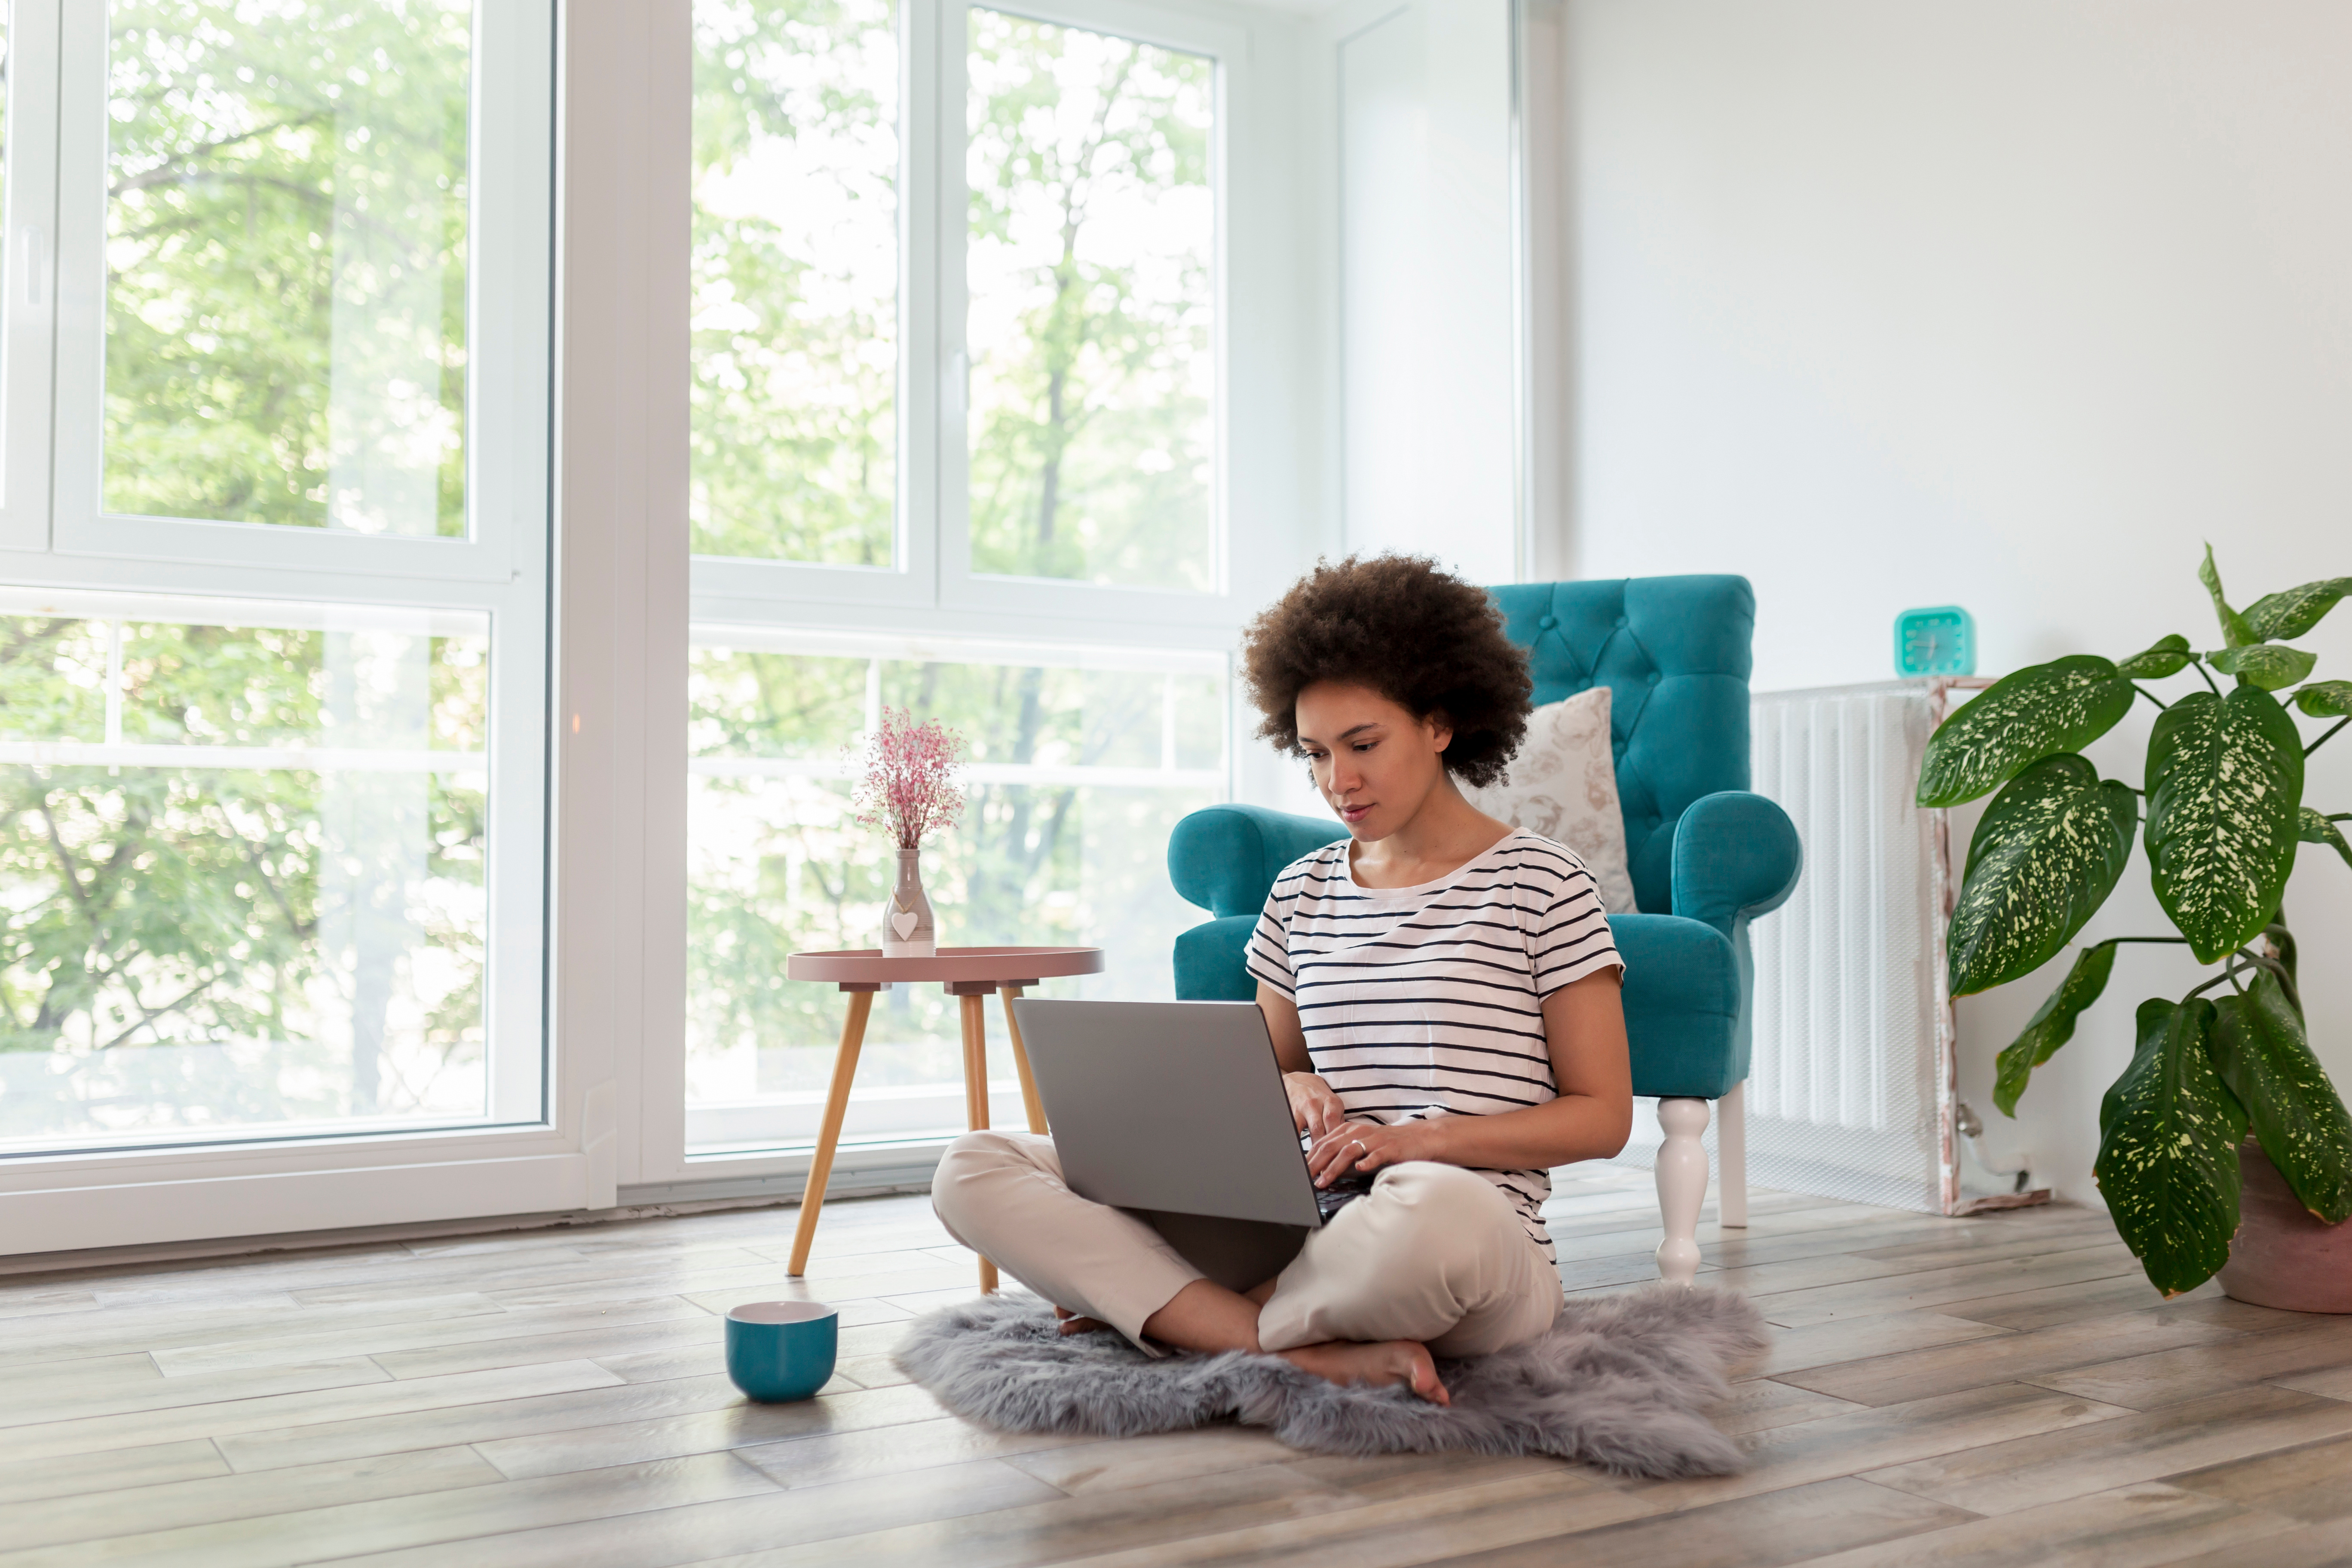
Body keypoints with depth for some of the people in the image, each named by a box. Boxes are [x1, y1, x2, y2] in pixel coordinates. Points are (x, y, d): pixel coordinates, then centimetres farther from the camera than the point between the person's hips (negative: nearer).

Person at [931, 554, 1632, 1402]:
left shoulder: (1542, 884, 1)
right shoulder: (1302, 891, 15)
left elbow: (1603, 1116, 0)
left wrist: (1416, 1140, -14)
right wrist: (1291, 1088, -2)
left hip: (1481, 1243, -5)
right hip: (1305, 1225, 5)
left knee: (1434, 1211, -46)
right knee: (974, 1169, -10)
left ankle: (1144, 1303, -16)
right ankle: (1319, 1355, -24)